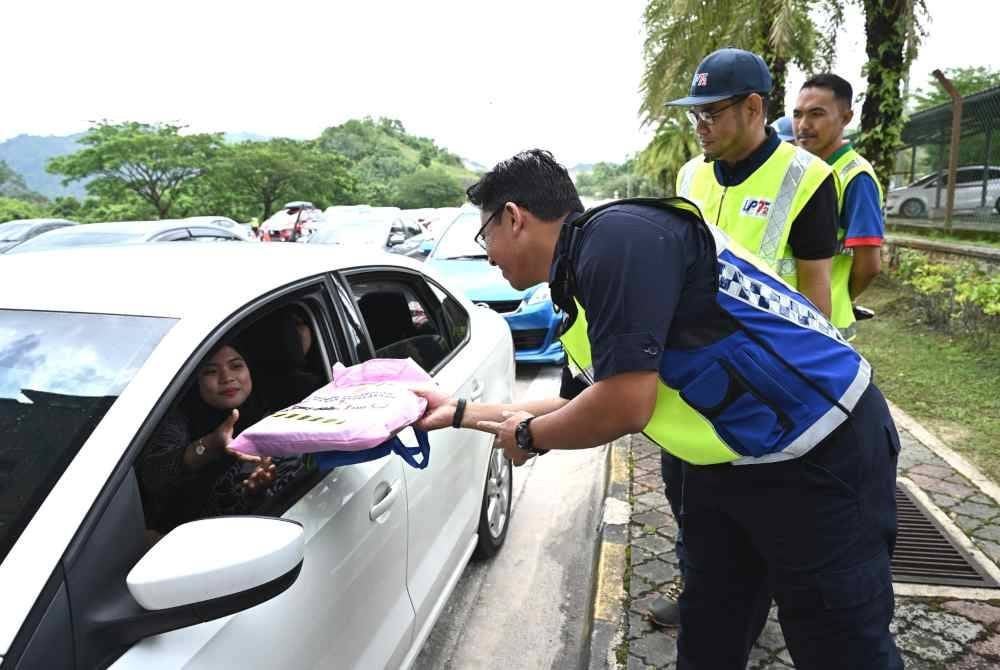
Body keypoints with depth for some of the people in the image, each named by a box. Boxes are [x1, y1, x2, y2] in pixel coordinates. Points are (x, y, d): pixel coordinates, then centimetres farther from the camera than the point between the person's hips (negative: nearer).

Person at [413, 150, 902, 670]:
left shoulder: (616, 235, -23)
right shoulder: (583, 282, 7)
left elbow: (623, 408, -28)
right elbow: (589, 406, 17)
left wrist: (527, 437, -8)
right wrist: (460, 412, 20)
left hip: (822, 453, -9)